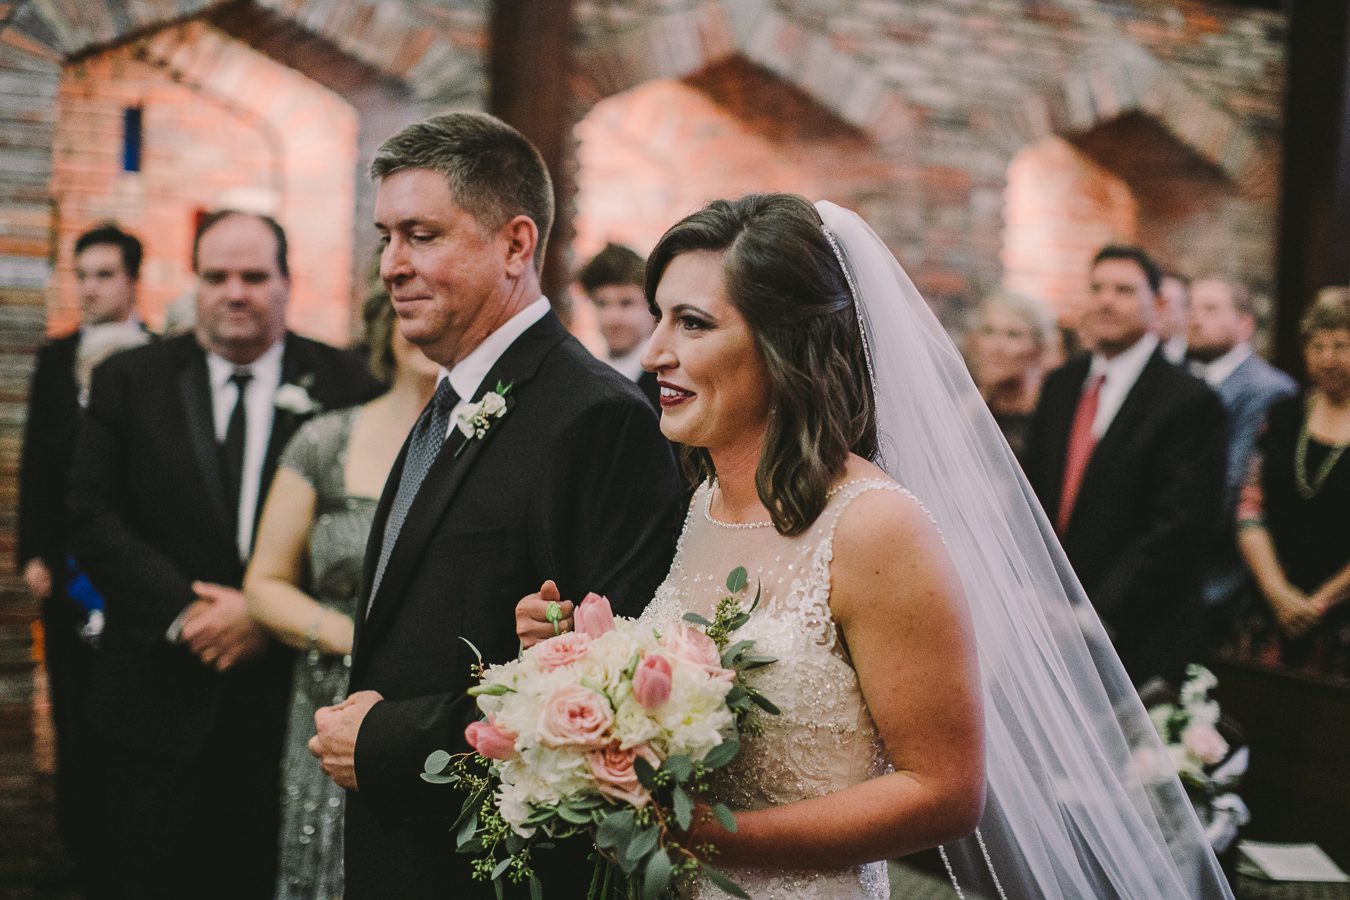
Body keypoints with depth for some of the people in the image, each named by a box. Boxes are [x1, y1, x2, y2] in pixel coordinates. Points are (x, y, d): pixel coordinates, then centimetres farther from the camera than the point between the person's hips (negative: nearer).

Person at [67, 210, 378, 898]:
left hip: (292, 703, -1)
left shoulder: (343, 387, 1)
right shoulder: (128, 383, 5)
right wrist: (181, 611, -12)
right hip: (161, 702, 1)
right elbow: (92, 517, -1)